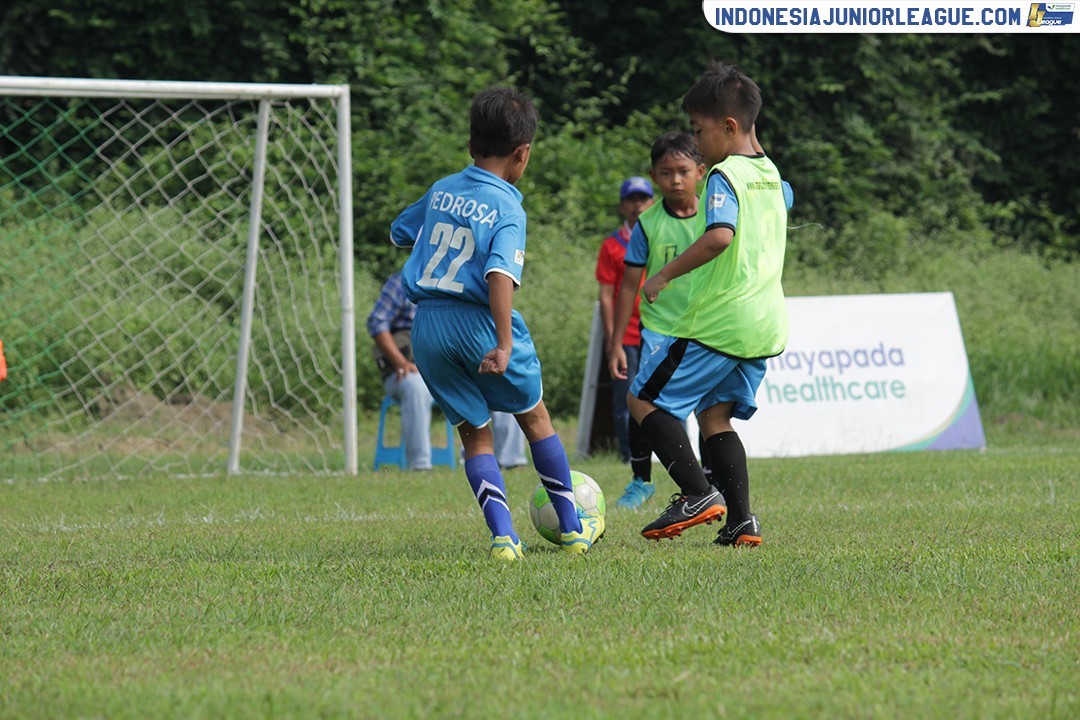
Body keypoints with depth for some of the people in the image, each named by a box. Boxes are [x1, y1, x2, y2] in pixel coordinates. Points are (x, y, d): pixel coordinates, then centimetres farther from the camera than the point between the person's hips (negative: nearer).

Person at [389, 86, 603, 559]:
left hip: (427, 325, 4)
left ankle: (504, 536, -8)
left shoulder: (441, 190, 8)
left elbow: (400, 233, 25)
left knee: (475, 435, 9)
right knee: (535, 418, 17)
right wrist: (504, 344, -29)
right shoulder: (507, 209, -10)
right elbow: (500, 273, -24)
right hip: (478, 321, -4)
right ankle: (572, 528, 26)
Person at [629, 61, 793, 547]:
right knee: (715, 415, 15)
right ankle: (741, 520, 4)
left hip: (717, 321, -9)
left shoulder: (724, 175, -13)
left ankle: (698, 494, -10)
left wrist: (665, 275, -23)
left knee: (644, 398, 1)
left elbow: (720, 235, -30)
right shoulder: (770, 175, 14)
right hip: (764, 324, 9)